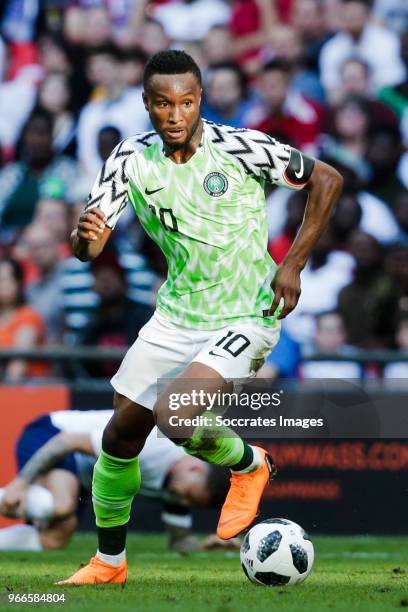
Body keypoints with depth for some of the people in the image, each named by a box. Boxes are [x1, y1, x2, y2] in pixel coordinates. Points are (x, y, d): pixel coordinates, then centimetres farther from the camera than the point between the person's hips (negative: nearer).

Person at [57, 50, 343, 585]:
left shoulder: (239, 148, -17)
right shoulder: (132, 159, -5)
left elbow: (327, 180, -6)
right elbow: (89, 248, -9)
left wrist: (293, 265, -11)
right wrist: (85, 236, -35)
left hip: (245, 317, -5)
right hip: (176, 315, 5)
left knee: (174, 419, -25)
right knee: (121, 434, 5)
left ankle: (249, 465, 8)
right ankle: (109, 563, 26)